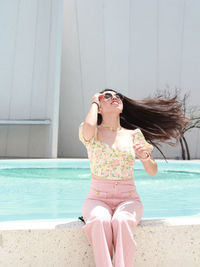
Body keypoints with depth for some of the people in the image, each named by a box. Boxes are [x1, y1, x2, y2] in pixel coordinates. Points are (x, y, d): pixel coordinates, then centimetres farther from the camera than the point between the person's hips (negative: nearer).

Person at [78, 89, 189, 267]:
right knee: (100, 221, -35)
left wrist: (145, 156, -12)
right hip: (97, 198, -1)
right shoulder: (93, 133, 5)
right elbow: (89, 127, -23)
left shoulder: (134, 134, 9)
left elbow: (153, 172, 10)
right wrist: (94, 103, -3)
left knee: (121, 221, -33)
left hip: (128, 198, 1)